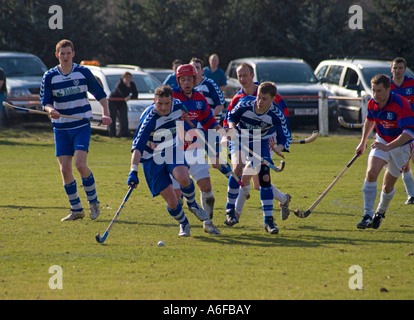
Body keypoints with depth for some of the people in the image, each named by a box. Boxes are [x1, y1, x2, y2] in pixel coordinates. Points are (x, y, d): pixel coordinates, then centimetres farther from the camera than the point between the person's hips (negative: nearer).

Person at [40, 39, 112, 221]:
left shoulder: (83, 72, -1)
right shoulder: (49, 77, 0)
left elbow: (100, 94, 8)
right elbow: (45, 101, -1)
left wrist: (105, 114, -5)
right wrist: (51, 110, -24)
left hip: (82, 126, -2)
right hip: (61, 129, 2)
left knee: (80, 165, -17)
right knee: (65, 169, -2)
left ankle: (93, 202, 2)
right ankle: (76, 210, 10)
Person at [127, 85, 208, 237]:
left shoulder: (178, 106, -12)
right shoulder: (149, 118, -28)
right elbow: (137, 146, -32)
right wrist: (133, 171, -42)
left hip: (172, 150, 3)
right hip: (153, 158, -3)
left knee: (183, 178, -29)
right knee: (171, 202, -9)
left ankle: (192, 204, 4)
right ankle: (183, 224, 23)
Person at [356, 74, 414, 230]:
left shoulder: (400, 105, -29)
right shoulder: (372, 103, -10)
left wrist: (387, 147, -45)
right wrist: (363, 142, 20)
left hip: (401, 146, -4)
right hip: (381, 141, 4)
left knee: (388, 186, 4)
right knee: (371, 173, -21)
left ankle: (380, 213, 32)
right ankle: (367, 215, -19)